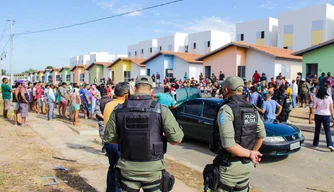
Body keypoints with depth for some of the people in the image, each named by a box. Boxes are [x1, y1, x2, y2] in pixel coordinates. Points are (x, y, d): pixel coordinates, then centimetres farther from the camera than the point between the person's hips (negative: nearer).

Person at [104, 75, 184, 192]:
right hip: (153, 169, -1)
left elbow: (108, 138, 3)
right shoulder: (161, 110, -11)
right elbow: (177, 138, -12)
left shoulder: (119, 110, -4)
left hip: (128, 168, 2)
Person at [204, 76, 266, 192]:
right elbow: (262, 135, 9)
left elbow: (228, 144, -25)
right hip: (247, 165, 7)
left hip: (229, 166, -7)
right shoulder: (252, 110, 5)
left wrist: (250, 154, -12)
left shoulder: (226, 109, -17)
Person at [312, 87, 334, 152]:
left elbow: (314, 107, -10)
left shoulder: (316, 98, -6)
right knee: (328, 131, 3)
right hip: (326, 115, -1)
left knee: (317, 130, 13)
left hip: (318, 115, 1)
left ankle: (315, 143, 20)